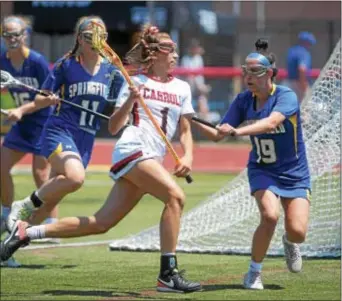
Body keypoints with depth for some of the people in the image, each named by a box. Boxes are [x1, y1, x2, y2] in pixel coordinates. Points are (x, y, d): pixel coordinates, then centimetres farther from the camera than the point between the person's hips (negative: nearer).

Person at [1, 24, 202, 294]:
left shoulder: (182, 88, 17)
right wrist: (129, 101, -15)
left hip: (151, 160, 6)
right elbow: (113, 127, 1)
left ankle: (27, 233, 12)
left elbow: (185, 130, 17)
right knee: (175, 196, -26)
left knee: (102, 223, 2)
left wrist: (187, 156, -2)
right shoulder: (136, 82, 3)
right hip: (133, 150, -6)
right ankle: (168, 275, -27)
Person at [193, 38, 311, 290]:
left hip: (294, 174, -2)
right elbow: (218, 135, -4)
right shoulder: (244, 100, -5)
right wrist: (194, 122, -22)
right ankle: (254, 272, -9)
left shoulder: (286, 96, -19)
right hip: (263, 171, 2)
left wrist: (237, 131, -53)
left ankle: (290, 242, 25)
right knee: (270, 214, -27)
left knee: (298, 231, -15)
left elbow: (271, 122, -39)